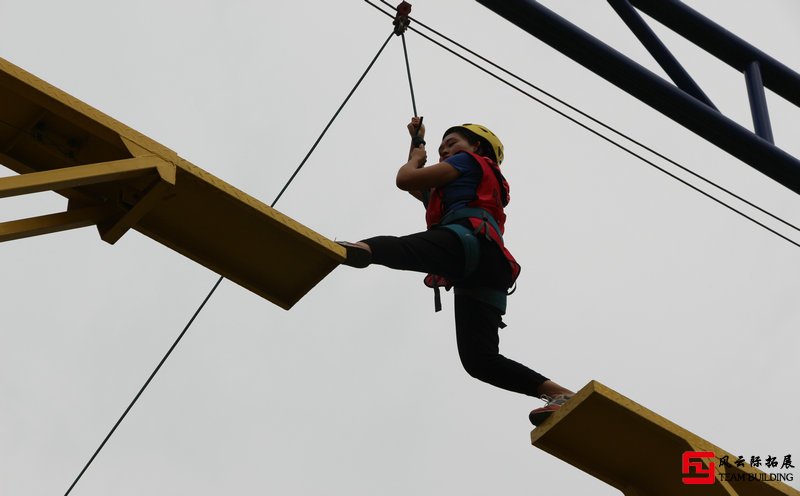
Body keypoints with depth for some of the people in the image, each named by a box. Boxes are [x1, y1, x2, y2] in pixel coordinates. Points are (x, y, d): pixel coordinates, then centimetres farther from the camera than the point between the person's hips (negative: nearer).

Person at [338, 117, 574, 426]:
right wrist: (417, 141, 65)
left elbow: (405, 179, 15)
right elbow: (419, 189, 57)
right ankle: (559, 394, -13)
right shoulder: (479, 190, 46)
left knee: (397, 248, -36)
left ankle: (360, 248, -69)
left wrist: (416, 158, 37)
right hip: (484, 275, 8)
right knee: (480, 361, -6)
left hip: (469, 238, -8)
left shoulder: (470, 161, 23)